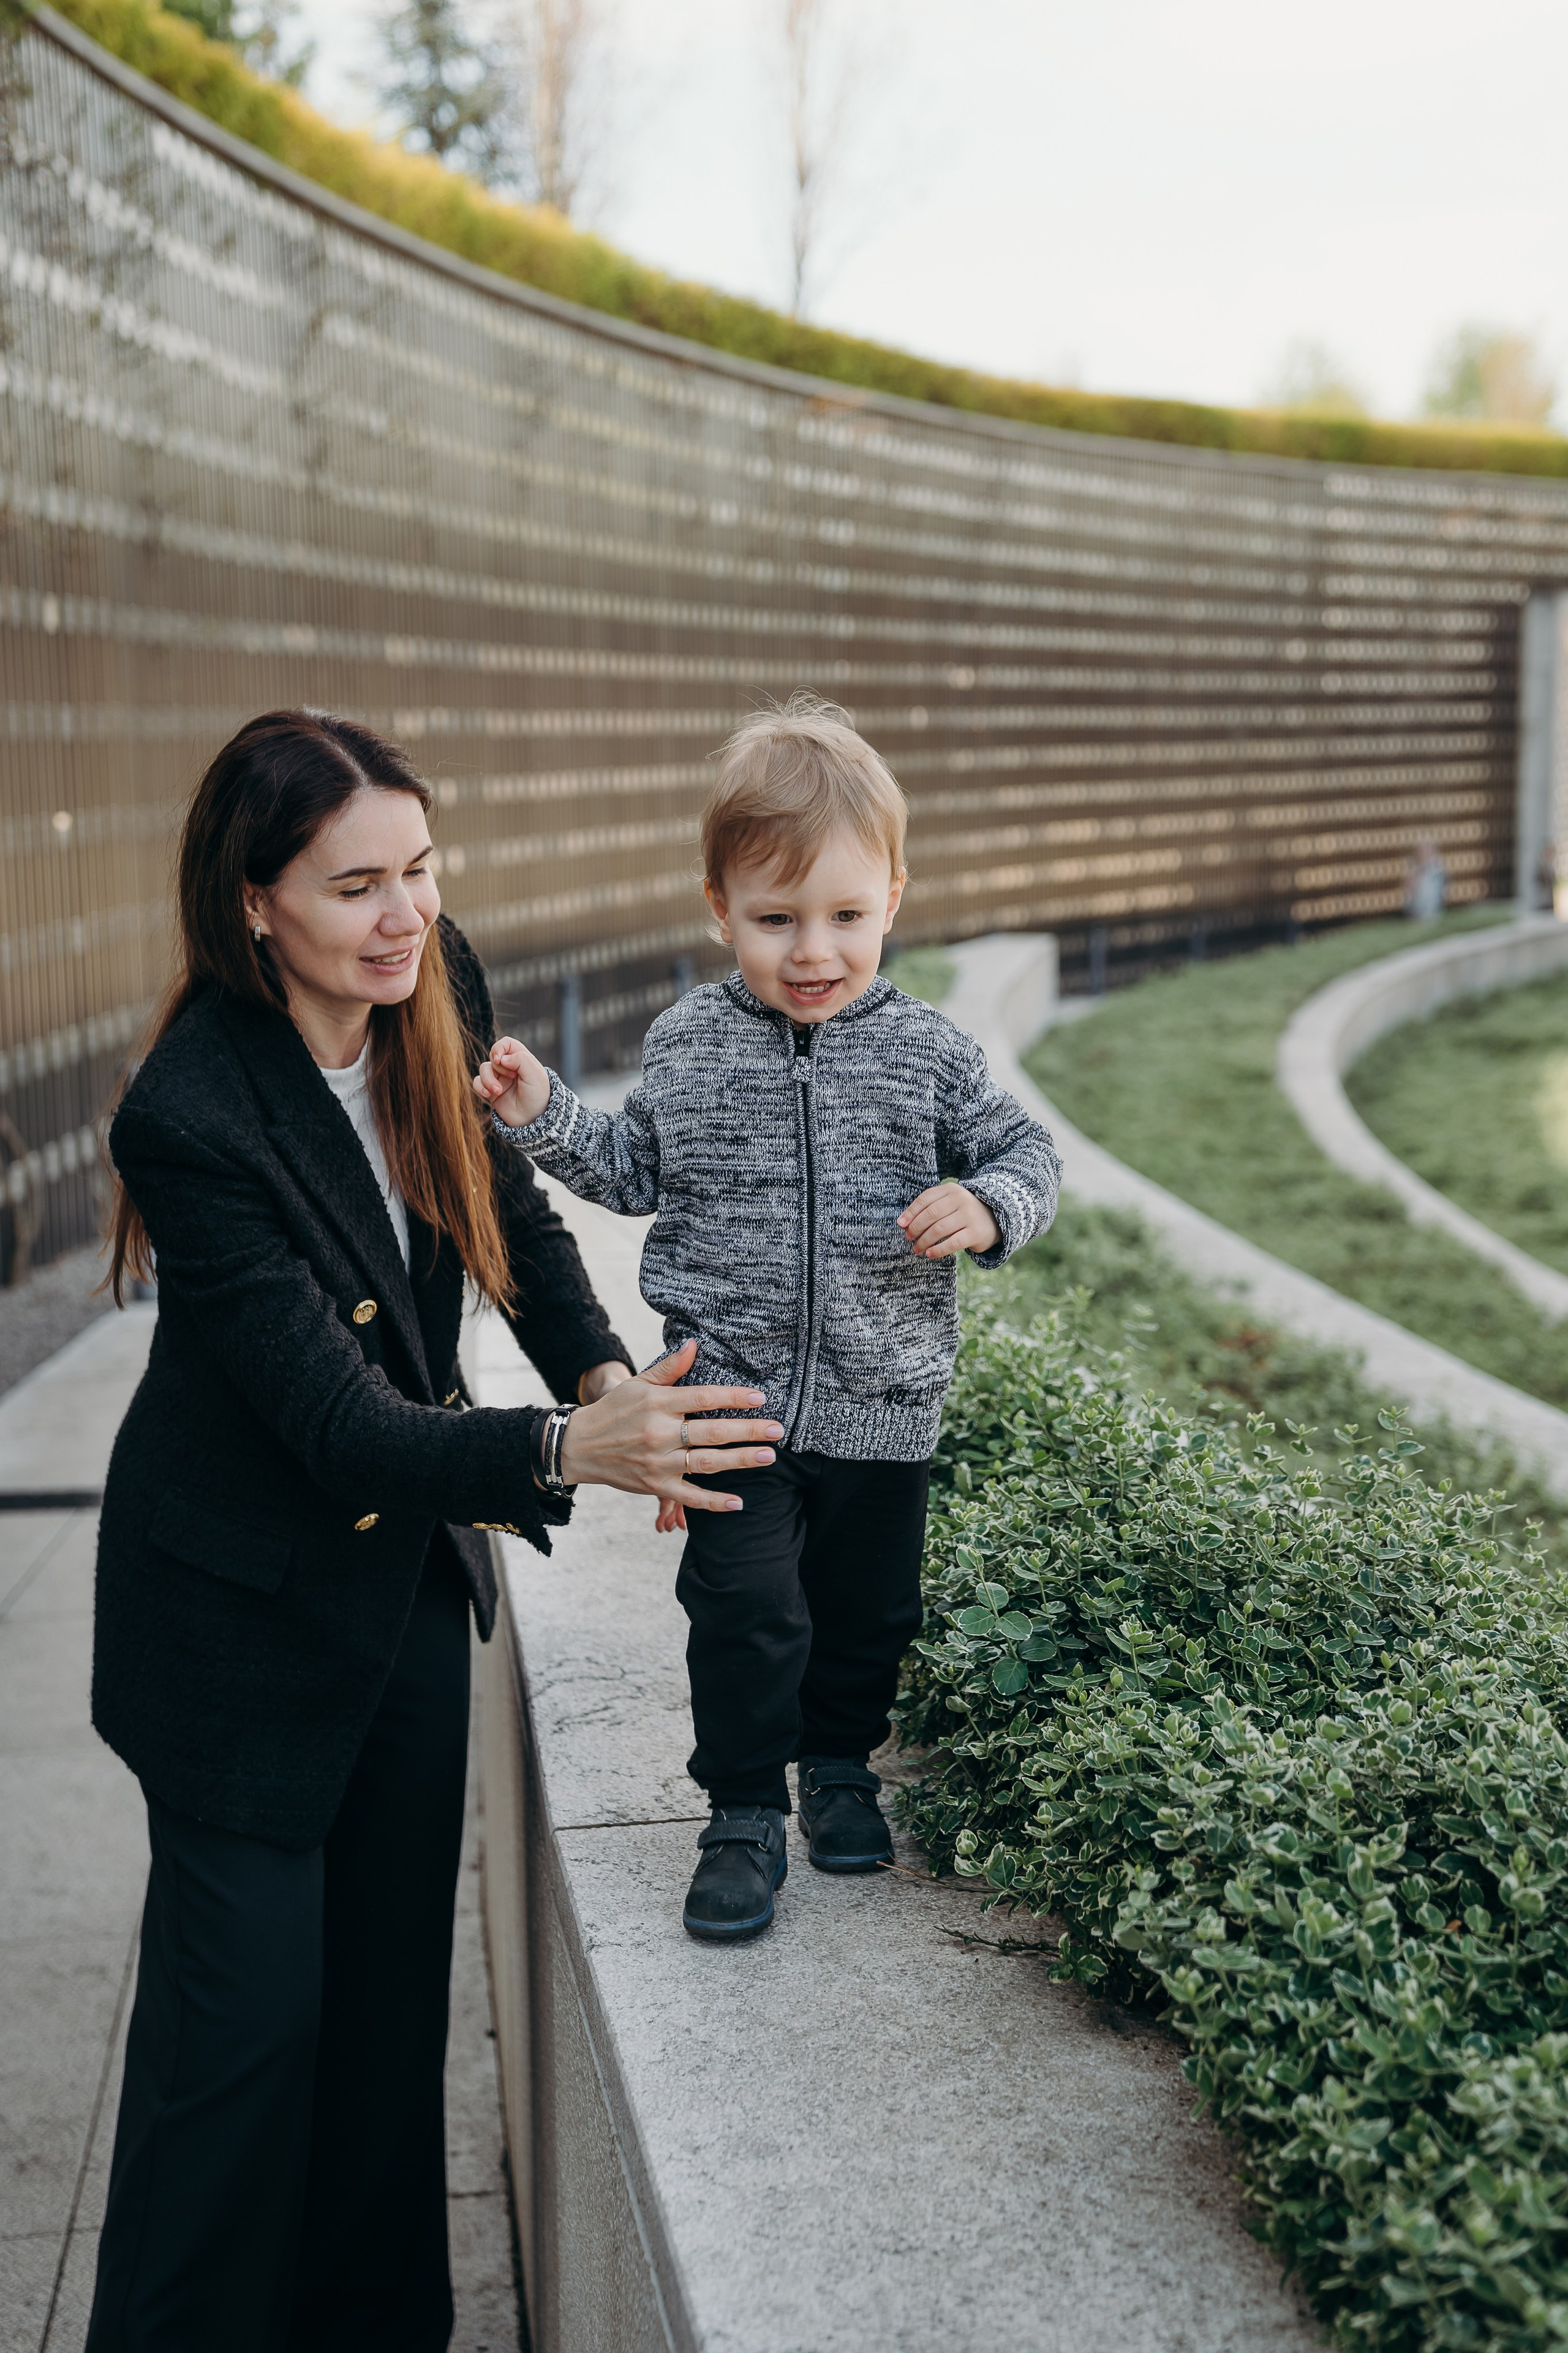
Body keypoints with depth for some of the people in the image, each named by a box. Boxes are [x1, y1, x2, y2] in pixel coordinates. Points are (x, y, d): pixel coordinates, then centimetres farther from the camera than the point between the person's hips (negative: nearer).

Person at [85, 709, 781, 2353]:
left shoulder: (428, 1003, -9)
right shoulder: (192, 1119, -28)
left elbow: (508, 1208, 8)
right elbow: (335, 1421, -30)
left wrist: (603, 1371, -10)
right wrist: (568, 1451, -44)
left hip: (411, 1571, 6)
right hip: (247, 1615, -6)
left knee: (394, 1982, 16)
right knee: (244, 2007, 2)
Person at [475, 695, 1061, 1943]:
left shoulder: (928, 1053, -6)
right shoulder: (688, 1047, -2)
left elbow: (1026, 1156, 1)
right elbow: (642, 1172, 11)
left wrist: (985, 1208, -19)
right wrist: (544, 1116, 0)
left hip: (882, 1401, 1)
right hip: (734, 1391, -1)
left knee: (867, 1605, 16)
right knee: (742, 1609, -2)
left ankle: (844, 1766, 40)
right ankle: (746, 1811, 15)